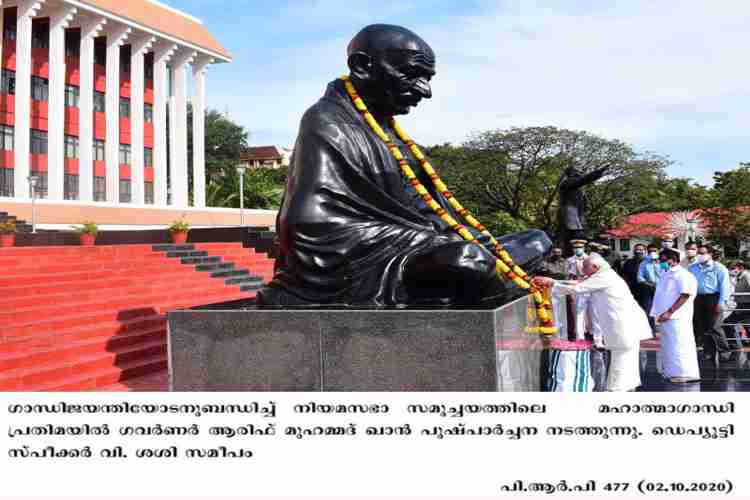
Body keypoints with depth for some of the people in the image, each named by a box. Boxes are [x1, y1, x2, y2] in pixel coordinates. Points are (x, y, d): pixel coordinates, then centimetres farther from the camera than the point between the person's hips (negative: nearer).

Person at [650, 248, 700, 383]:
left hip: (676, 317, -9)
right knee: (667, 345, 13)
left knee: (678, 345, -9)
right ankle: (670, 372, 21)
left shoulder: (683, 275, -9)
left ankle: (684, 373, -5)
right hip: (665, 317, 9)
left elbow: (685, 295, -18)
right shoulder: (665, 275, 18)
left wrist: (669, 312, -22)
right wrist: (658, 313, 14)